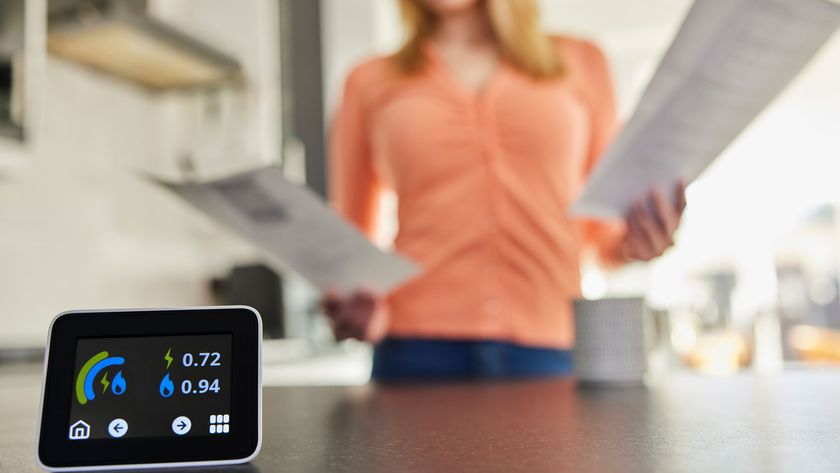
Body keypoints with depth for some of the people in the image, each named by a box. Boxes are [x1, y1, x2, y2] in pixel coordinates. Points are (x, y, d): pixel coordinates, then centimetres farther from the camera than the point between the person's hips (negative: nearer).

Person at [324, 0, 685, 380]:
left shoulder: (580, 62, 15)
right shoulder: (370, 82, 13)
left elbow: (603, 229, 18)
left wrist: (631, 244, -4)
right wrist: (354, 311, -4)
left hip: (550, 348, 1)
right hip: (420, 348, 0)